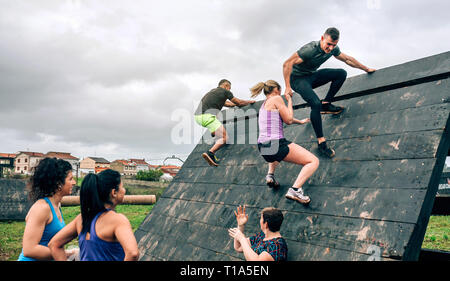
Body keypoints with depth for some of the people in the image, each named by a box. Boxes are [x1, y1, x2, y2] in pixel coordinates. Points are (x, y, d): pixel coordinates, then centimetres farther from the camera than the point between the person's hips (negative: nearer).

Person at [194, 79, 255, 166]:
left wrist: (237, 104, 50)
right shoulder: (225, 91, 9)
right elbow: (239, 103, 18)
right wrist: (249, 102, 35)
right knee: (224, 138, -6)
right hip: (207, 117, -9)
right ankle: (210, 153, -24)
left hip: (197, 117, 9)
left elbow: (226, 103, 43)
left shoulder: (213, 91, 31)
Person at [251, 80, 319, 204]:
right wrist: (289, 101, 11)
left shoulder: (264, 104, 23)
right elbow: (288, 119, -1)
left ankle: (270, 175, 27)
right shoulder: (276, 99, -2)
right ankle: (295, 189, -22)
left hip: (263, 148, 9)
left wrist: (300, 121, 47)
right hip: (276, 145, -9)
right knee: (314, 161, -3)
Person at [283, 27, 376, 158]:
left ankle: (326, 104, 0)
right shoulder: (310, 50, -30)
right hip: (298, 79, -7)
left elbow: (347, 59, 12)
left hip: (312, 76, 8)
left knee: (342, 74, -3)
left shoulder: (333, 49, -6)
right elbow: (287, 64, -29)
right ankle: (321, 142, -20)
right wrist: (288, 87, -30)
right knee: (316, 104, -29)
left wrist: (366, 69, 20)